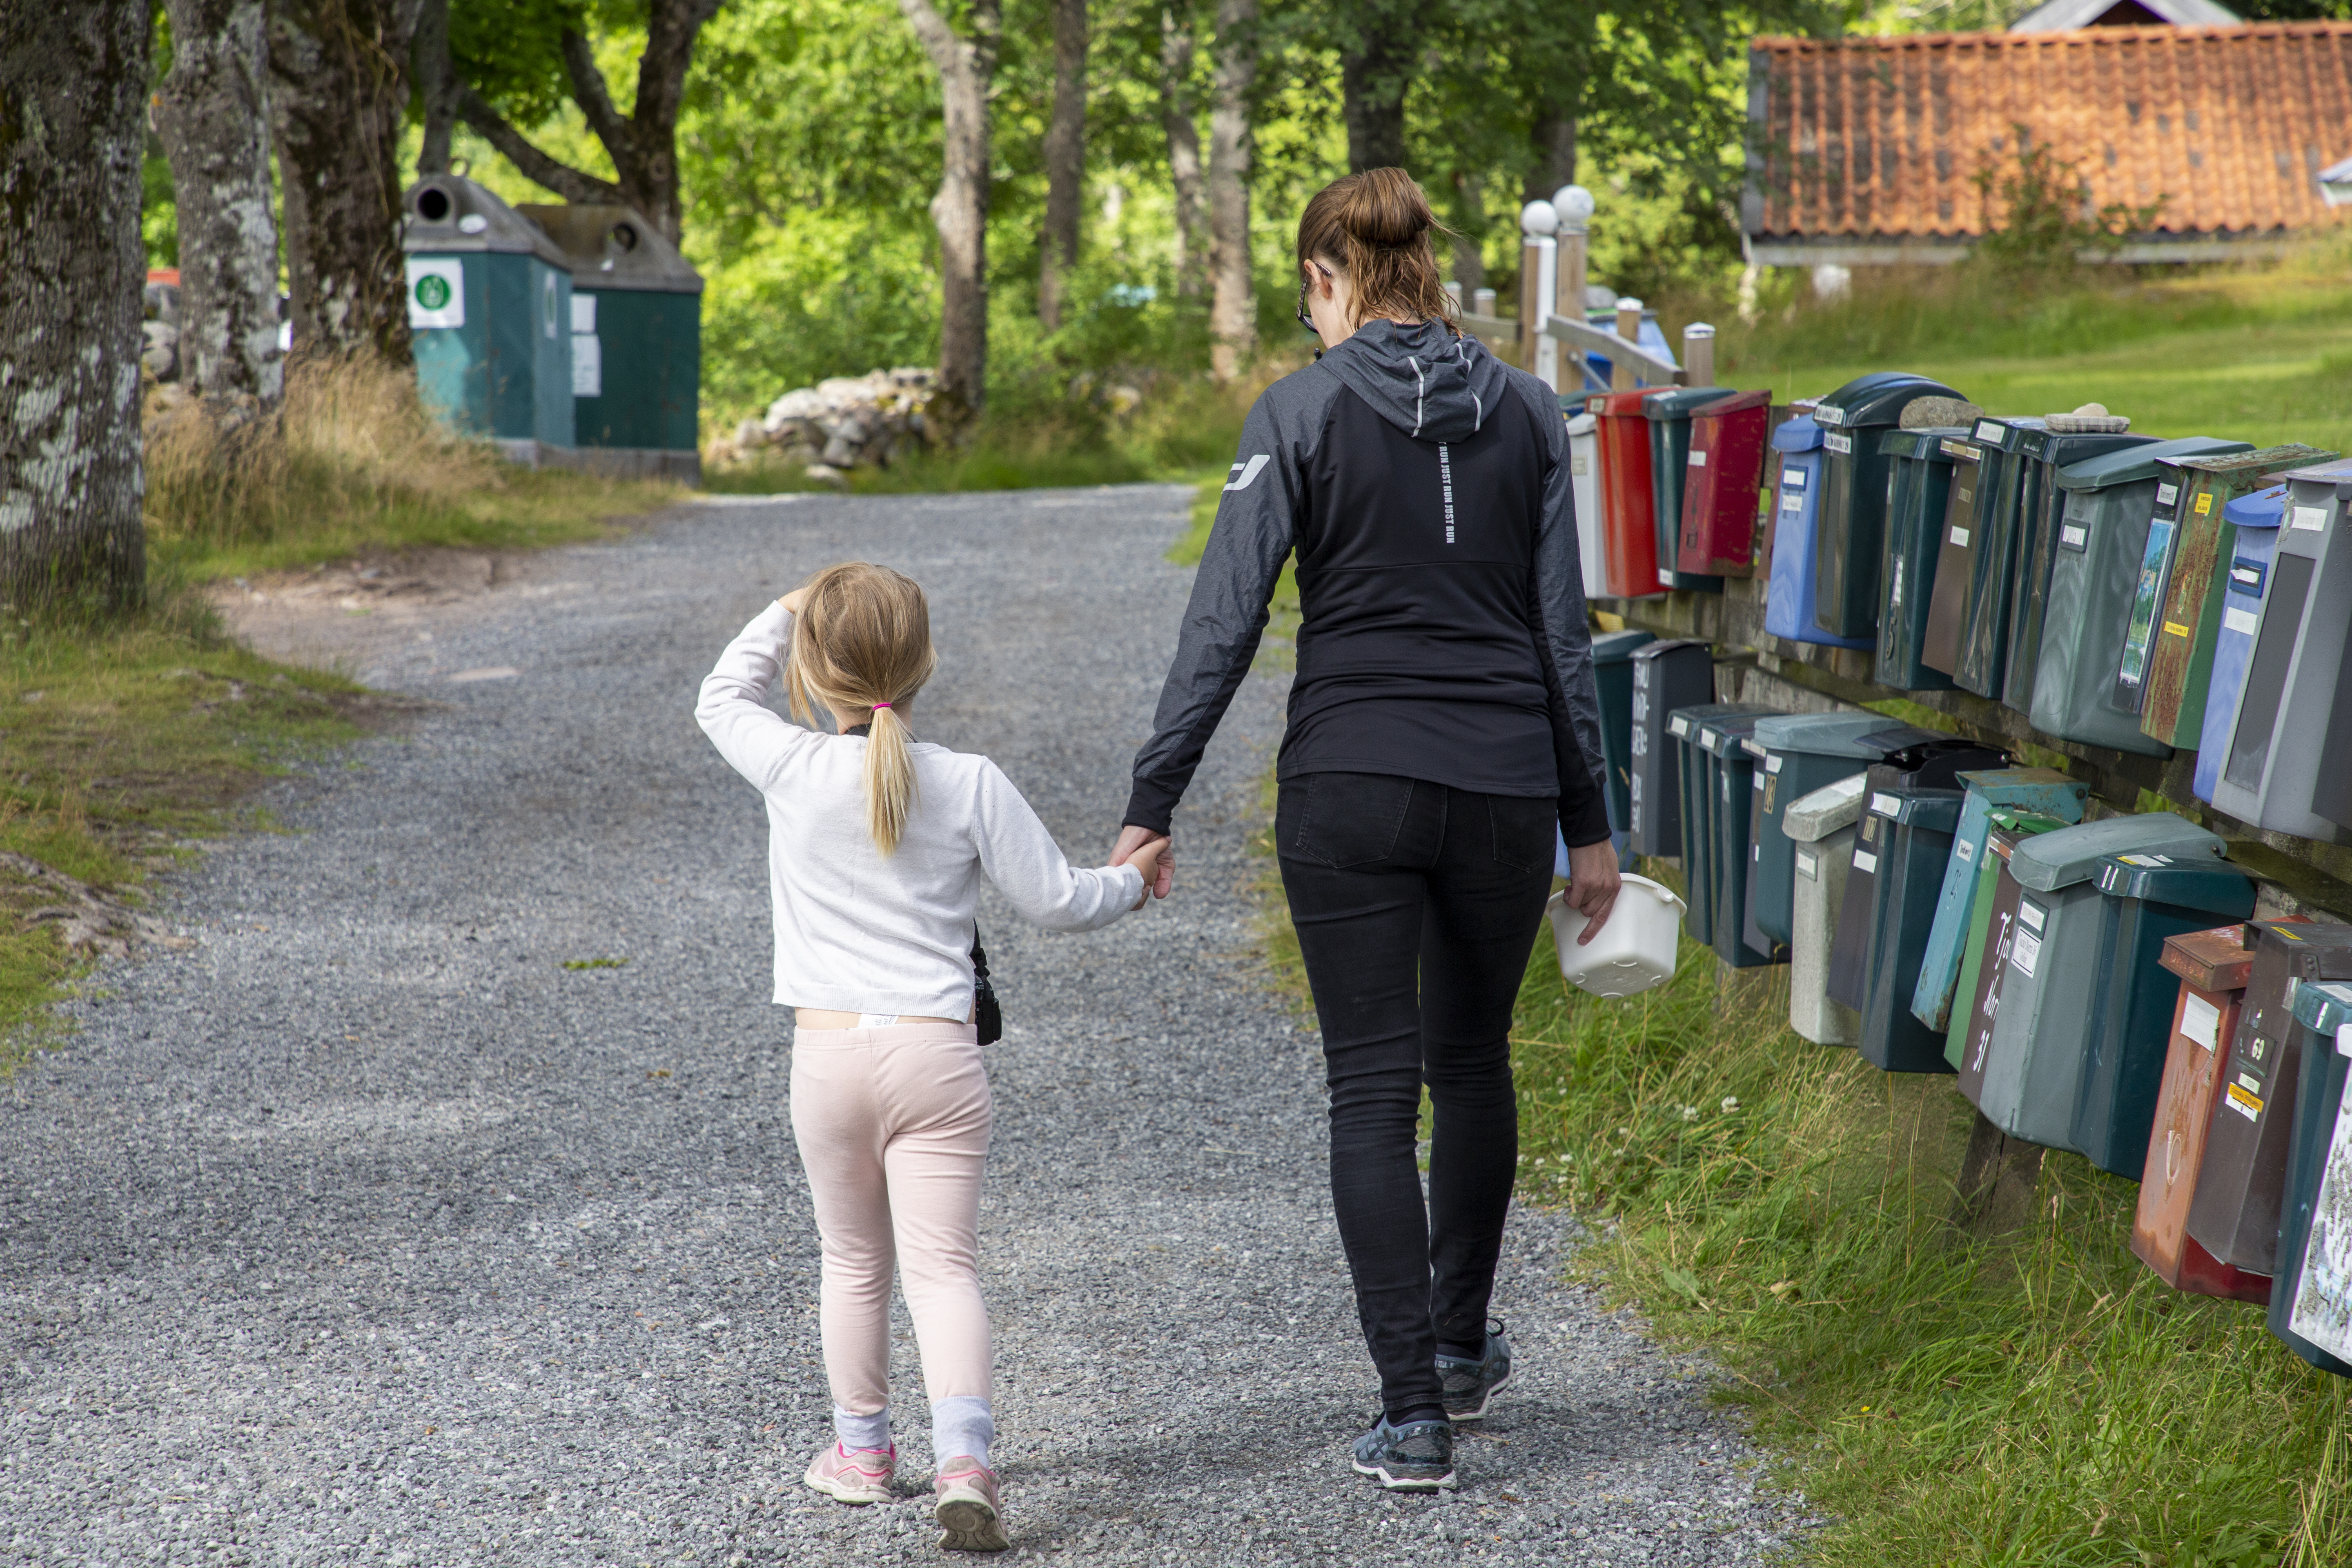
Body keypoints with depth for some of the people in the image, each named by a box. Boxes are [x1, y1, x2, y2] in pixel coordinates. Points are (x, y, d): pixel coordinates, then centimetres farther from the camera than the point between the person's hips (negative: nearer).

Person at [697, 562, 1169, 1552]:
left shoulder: (793, 772, -3)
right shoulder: (970, 785, -4)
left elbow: (721, 700, 18)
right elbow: (1055, 902, 2)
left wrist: (785, 614, 25)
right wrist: (1129, 881, 21)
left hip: (828, 1052, 1)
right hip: (937, 1053, -1)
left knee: (853, 1261, 17)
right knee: (944, 1265, -3)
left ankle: (862, 1451, 28)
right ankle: (963, 1461, -18)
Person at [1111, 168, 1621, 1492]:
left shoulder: (1300, 415, -5)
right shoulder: (1529, 413, 4)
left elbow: (1226, 620, -8)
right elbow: (1564, 630, 5)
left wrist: (1154, 803, -4)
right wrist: (1590, 825, 11)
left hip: (1348, 789, -3)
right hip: (1503, 788, 3)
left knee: (1374, 1094, 1)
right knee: (1474, 1064, 22)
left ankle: (1415, 1413, -3)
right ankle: (1463, 1350, 37)